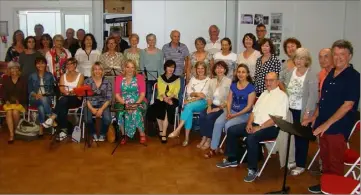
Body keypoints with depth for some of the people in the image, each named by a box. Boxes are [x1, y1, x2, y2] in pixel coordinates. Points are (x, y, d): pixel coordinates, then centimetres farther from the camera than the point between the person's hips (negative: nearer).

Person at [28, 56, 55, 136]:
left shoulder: (49, 75, 13)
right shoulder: (32, 76, 13)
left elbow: (52, 89, 7)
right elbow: (30, 90, 6)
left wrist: (44, 94, -12)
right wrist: (36, 94, -15)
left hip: (47, 98, 0)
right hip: (35, 98, 0)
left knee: (41, 107, -35)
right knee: (43, 99, -36)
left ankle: (41, 128, -33)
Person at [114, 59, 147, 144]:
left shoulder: (140, 77, 5)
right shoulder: (119, 78, 9)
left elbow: (142, 93, -2)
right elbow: (117, 94, 3)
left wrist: (136, 104, -18)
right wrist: (125, 104, -14)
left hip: (138, 102, -1)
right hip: (123, 103, 1)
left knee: (136, 112, -33)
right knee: (121, 113, -31)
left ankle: (142, 134, -14)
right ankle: (124, 135, -12)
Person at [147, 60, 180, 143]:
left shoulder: (177, 79, 9)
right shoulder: (160, 78, 13)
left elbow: (176, 91, -2)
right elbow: (160, 91, 1)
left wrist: (169, 98, -20)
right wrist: (165, 98, -17)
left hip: (172, 99, -1)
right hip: (161, 99, 1)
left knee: (168, 108, -33)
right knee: (156, 109, -30)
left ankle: (164, 133, -31)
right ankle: (161, 130, -14)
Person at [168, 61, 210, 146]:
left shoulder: (208, 80, 4)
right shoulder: (192, 79, 18)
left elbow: (203, 96, -6)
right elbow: (189, 93, 8)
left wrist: (191, 100, -15)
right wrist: (197, 94, -12)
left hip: (202, 102, -3)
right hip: (191, 102, 3)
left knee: (189, 106, -34)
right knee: (189, 111, -32)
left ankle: (177, 130, -37)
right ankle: (186, 138, -31)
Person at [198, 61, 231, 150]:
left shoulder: (229, 81, -8)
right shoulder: (212, 81, 12)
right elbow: (209, 96, 12)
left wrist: (219, 108, -18)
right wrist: (209, 106, -5)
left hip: (222, 107, -5)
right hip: (213, 105, 5)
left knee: (209, 117, -28)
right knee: (202, 115, -22)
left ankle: (209, 140, -15)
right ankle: (204, 138, -15)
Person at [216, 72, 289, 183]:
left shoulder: (282, 96, -8)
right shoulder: (264, 94, 18)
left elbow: (277, 118, -18)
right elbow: (254, 111, 17)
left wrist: (259, 127, -21)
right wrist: (249, 123, -3)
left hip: (270, 127, -8)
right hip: (255, 124, 8)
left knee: (251, 138, -34)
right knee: (231, 130, -1)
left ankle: (253, 170, -18)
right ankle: (232, 160, 11)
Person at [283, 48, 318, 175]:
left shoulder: (311, 75, -10)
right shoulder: (291, 72, 7)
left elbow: (313, 96, -13)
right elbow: (286, 90, 12)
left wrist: (307, 112, -18)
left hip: (302, 112, -5)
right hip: (291, 110, 5)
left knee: (302, 137, 6)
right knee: (293, 135, 10)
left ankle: (301, 165, 17)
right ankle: (295, 160, 25)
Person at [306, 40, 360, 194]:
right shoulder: (331, 73, 9)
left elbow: (348, 105, -19)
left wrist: (327, 124, -20)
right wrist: (315, 117, 13)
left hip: (338, 127, -7)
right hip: (323, 125, 7)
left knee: (335, 162, 5)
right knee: (325, 157, 17)